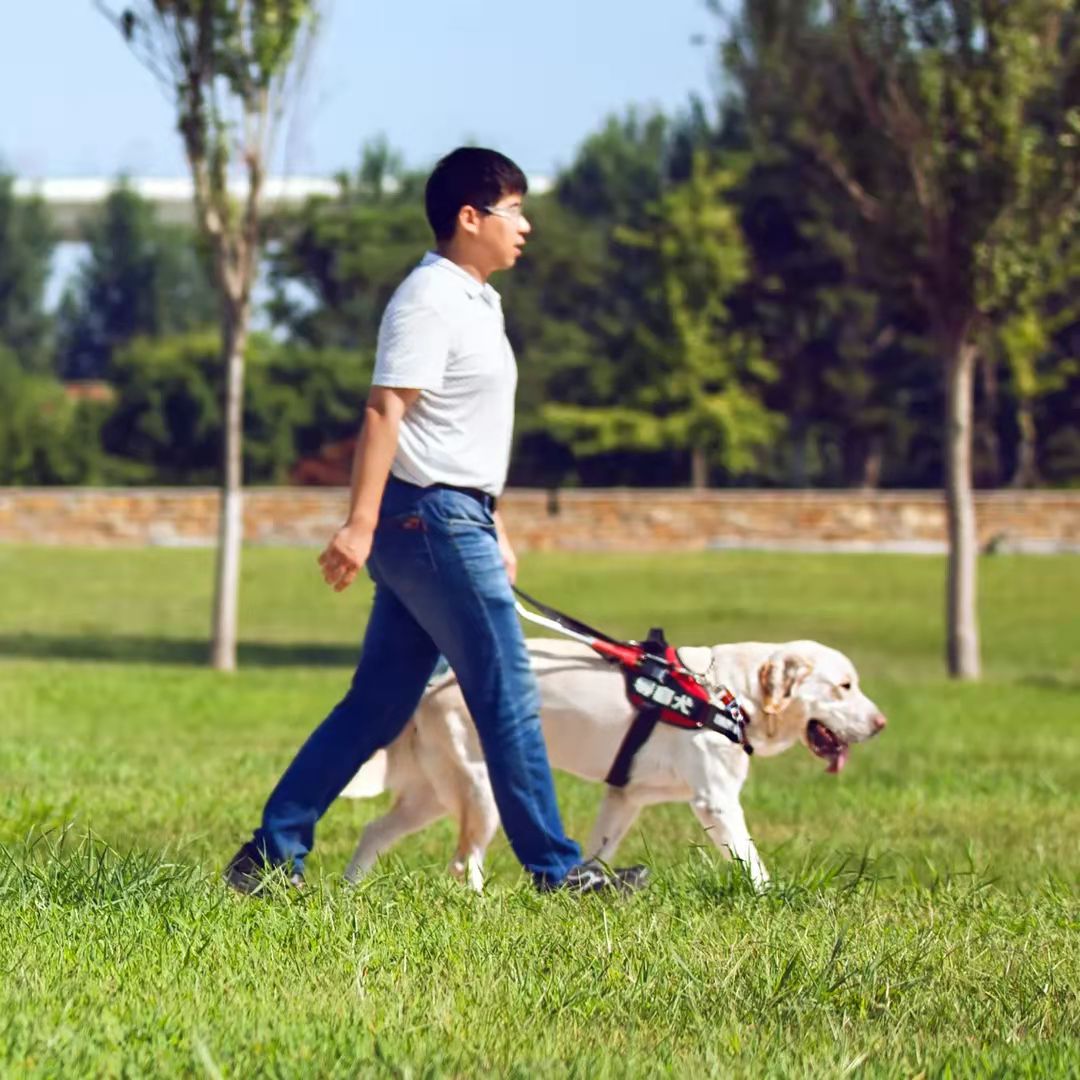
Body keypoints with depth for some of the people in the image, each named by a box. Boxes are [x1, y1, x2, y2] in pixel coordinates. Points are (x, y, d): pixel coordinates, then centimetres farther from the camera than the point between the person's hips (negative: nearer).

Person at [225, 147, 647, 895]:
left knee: (378, 705, 9)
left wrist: (493, 527, 26)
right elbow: (385, 412, -20)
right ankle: (556, 868, 4)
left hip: (450, 522, 10)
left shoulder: (478, 300, 18)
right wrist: (360, 524, -27)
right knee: (509, 698, -4)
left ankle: (272, 855, 10)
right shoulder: (429, 299, -13)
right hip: (431, 518, -10)